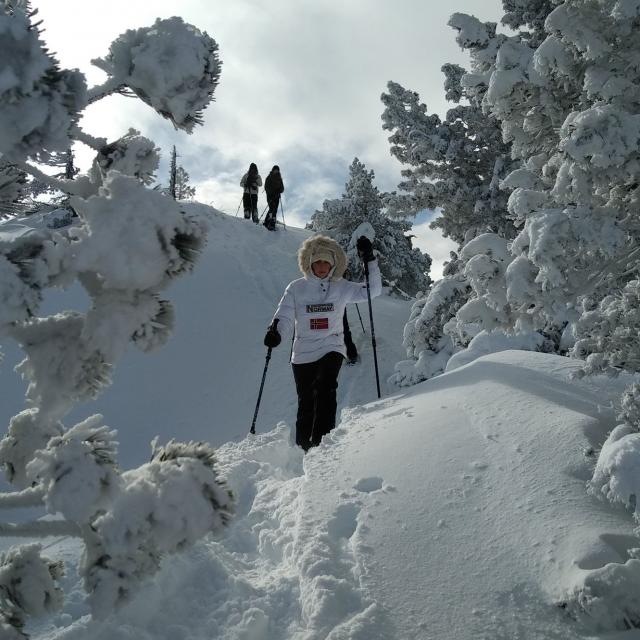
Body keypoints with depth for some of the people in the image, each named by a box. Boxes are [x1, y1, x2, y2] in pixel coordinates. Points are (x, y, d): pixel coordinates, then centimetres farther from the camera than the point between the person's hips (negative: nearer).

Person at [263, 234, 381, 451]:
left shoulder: (342, 288, 5)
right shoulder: (296, 288, 3)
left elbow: (373, 290, 0)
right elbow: (284, 315, -3)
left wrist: (369, 260, -10)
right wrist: (275, 330, -26)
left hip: (332, 349, -1)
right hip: (303, 353, 1)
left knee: (325, 388, -27)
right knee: (306, 403, 6)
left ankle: (322, 441, -28)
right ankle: (303, 447, 23)